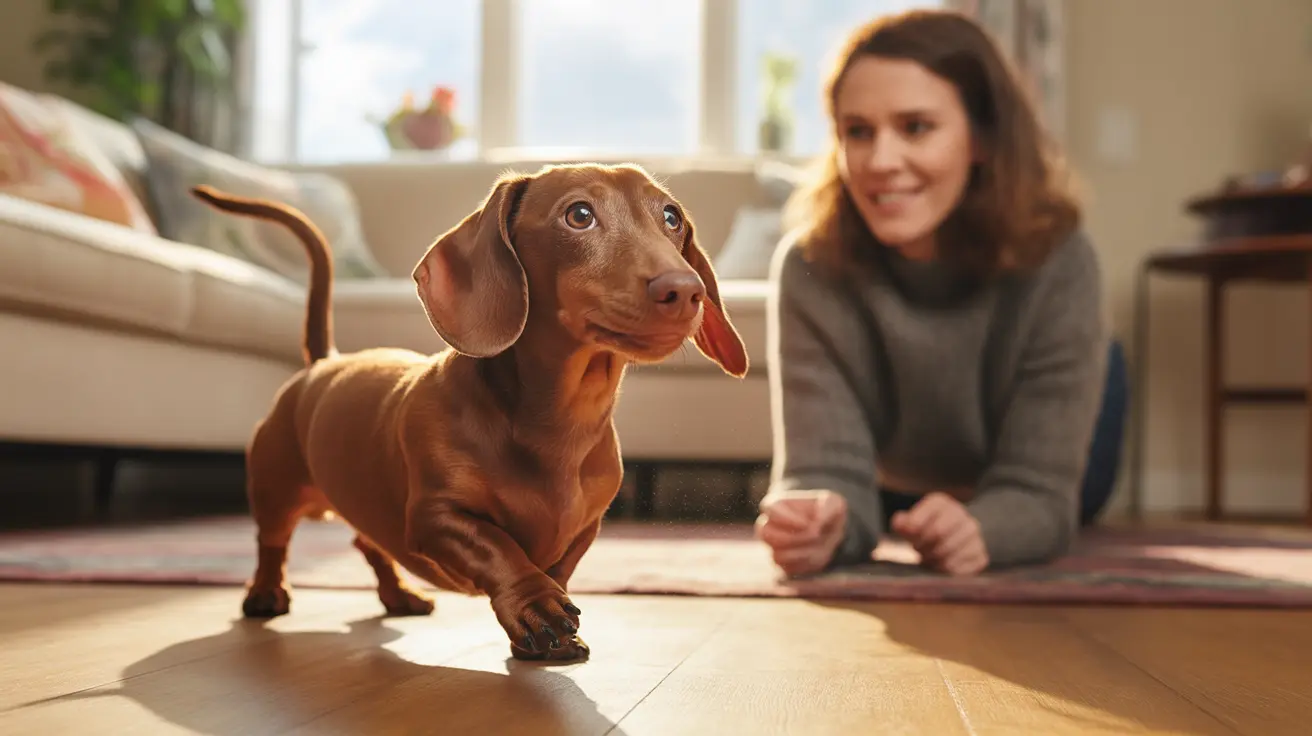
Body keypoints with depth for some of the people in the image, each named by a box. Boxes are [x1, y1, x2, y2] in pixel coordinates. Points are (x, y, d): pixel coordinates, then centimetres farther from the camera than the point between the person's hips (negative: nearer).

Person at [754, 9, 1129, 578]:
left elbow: (1038, 491, -38)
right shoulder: (811, 269, -37)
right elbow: (828, 467, -39)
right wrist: (819, 521, -64)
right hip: (895, 493, 1)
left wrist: (980, 528, -62)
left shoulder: (1057, 261, -38)